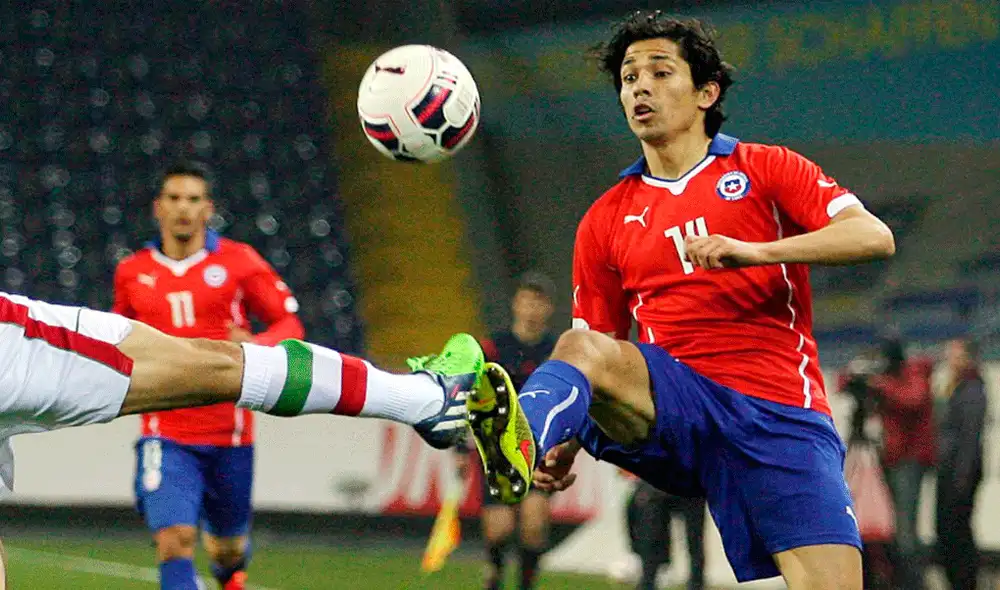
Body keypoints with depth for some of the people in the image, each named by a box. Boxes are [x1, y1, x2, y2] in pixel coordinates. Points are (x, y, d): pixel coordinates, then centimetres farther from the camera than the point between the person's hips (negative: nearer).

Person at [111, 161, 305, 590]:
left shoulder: (239, 261, 0)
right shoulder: (132, 272, 6)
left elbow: (290, 324, 2)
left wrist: (256, 345, -18)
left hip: (229, 434, 0)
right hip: (166, 435, 0)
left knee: (228, 547, 17)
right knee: (174, 540, -20)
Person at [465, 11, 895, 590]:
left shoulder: (766, 170, 9)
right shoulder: (606, 221, 18)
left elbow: (874, 236, -6)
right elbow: (598, 348, 19)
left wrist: (755, 251, -20)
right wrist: (568, 444, -2)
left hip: (781, 414, -1)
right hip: (677, 408, 1)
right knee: (580, 346, -30)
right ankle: (522, 445, -59)